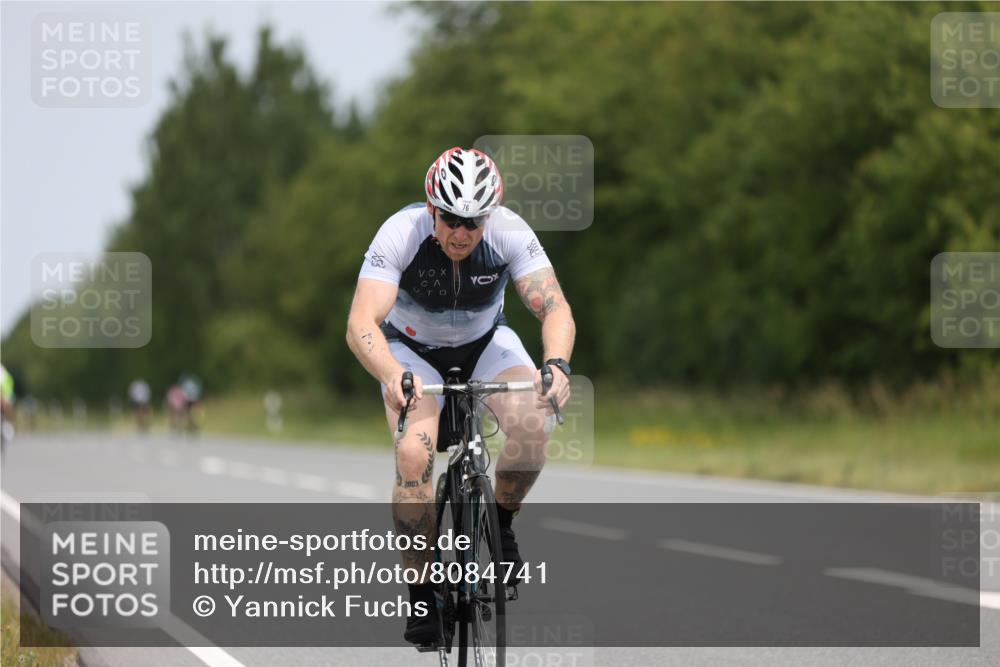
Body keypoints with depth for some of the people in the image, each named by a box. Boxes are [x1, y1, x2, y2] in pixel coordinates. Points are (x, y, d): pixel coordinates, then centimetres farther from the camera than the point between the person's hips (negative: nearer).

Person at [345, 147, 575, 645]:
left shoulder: (509, 232, -26)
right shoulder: (401, 233, -31)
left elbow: (555, 308, -32)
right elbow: (361, 324, -40)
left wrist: (556, 364, -53)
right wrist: (393, 376, -59)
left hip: (486, 343, 1)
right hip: (412, 350, -1)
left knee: (532, 426, -29)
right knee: (414, 455, -27)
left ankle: (500, 526, 0)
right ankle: (422, 595, -12)